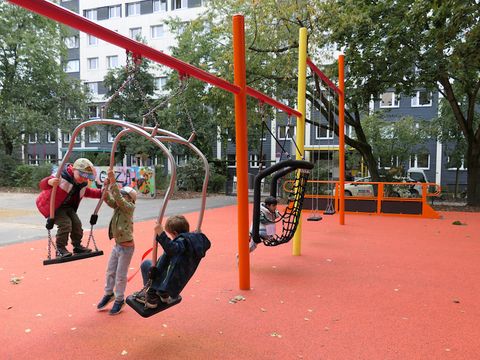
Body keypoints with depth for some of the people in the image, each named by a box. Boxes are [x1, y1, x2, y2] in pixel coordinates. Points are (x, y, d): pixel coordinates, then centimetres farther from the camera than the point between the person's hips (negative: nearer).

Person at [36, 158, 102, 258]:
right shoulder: (62, 176, -28)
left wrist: (100, 193, 5)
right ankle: (60, 249, -7)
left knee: (77, 223, 1)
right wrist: (50, 182, -59)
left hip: (67, 206, 7)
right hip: (52, 206, -7)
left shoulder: (83, 184, -3)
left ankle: (77, 246, 20)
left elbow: (87, 192, 19)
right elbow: (42, 185, -34)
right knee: (65, 223, -22)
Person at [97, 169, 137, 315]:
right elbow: (108, 199, -7)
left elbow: (118, 198, -30)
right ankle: (108, 294, 36)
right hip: (117, 246, 7)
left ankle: (119, 300, 21)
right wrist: (106, 184, -20)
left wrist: (113, 182, -33)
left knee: (120, 275, 4)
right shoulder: (117, 206, 4)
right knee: (110, 271, 17)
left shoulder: (130, 207, -16)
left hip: (127, 247, -7)